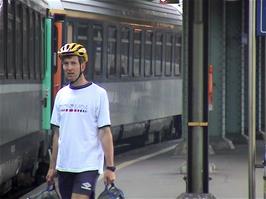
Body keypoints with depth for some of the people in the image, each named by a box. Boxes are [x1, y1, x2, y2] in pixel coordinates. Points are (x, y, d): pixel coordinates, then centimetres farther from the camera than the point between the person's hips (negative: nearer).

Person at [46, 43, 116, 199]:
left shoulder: (98, 94, -6)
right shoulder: (62, 94, 11)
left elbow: (105, 133, -8)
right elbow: (57, 133, 15)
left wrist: (110, 168, -11)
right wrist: (52, 166, 13)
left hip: (88, 166, -6)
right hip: (64, 166, 6)